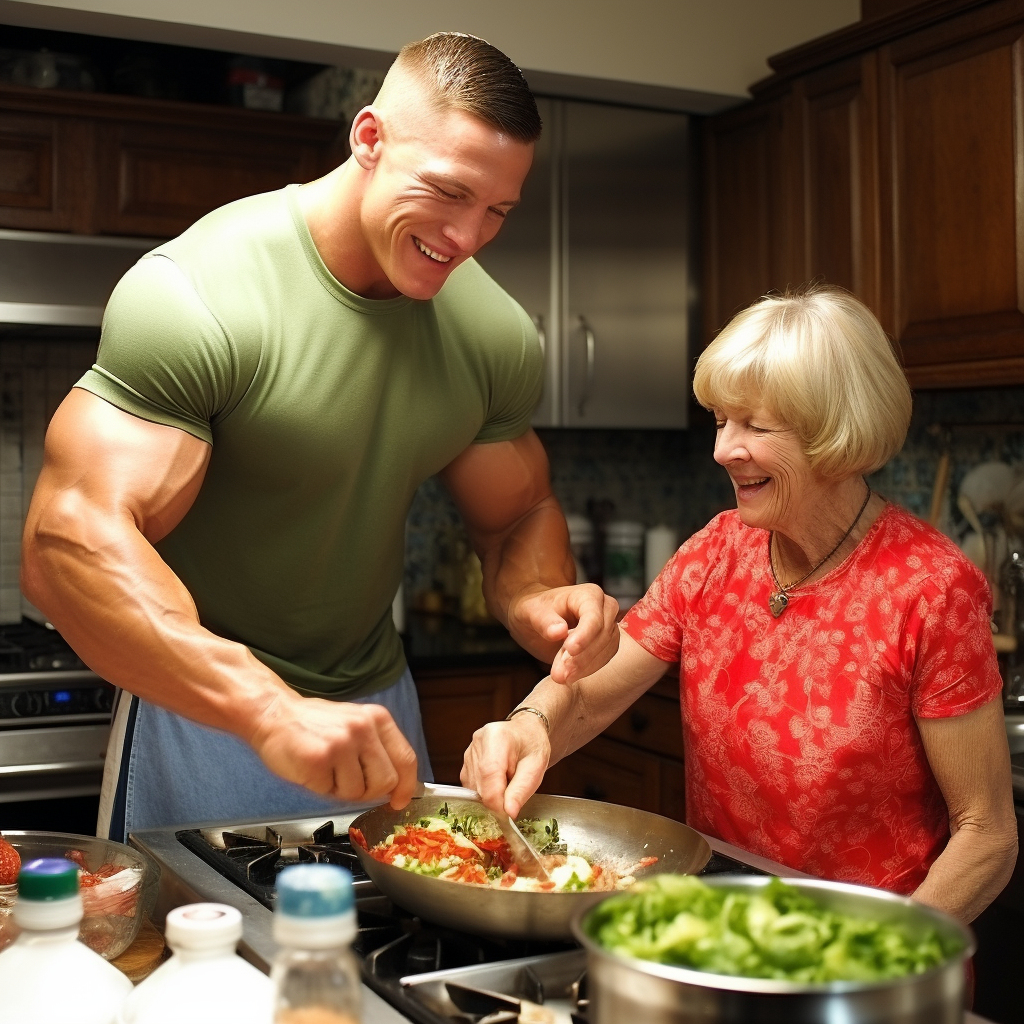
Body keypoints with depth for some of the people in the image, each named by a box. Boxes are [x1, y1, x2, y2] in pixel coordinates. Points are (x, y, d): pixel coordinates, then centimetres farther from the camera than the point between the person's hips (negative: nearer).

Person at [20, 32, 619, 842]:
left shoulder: (497, 335, -7)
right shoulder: (196, 294, -25)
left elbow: (519, 516, 7)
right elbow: (69, 541, -33)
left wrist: (536, 599, -18)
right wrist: (273, 711, -45)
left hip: (377, 702, 6)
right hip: (205, 710, -5)